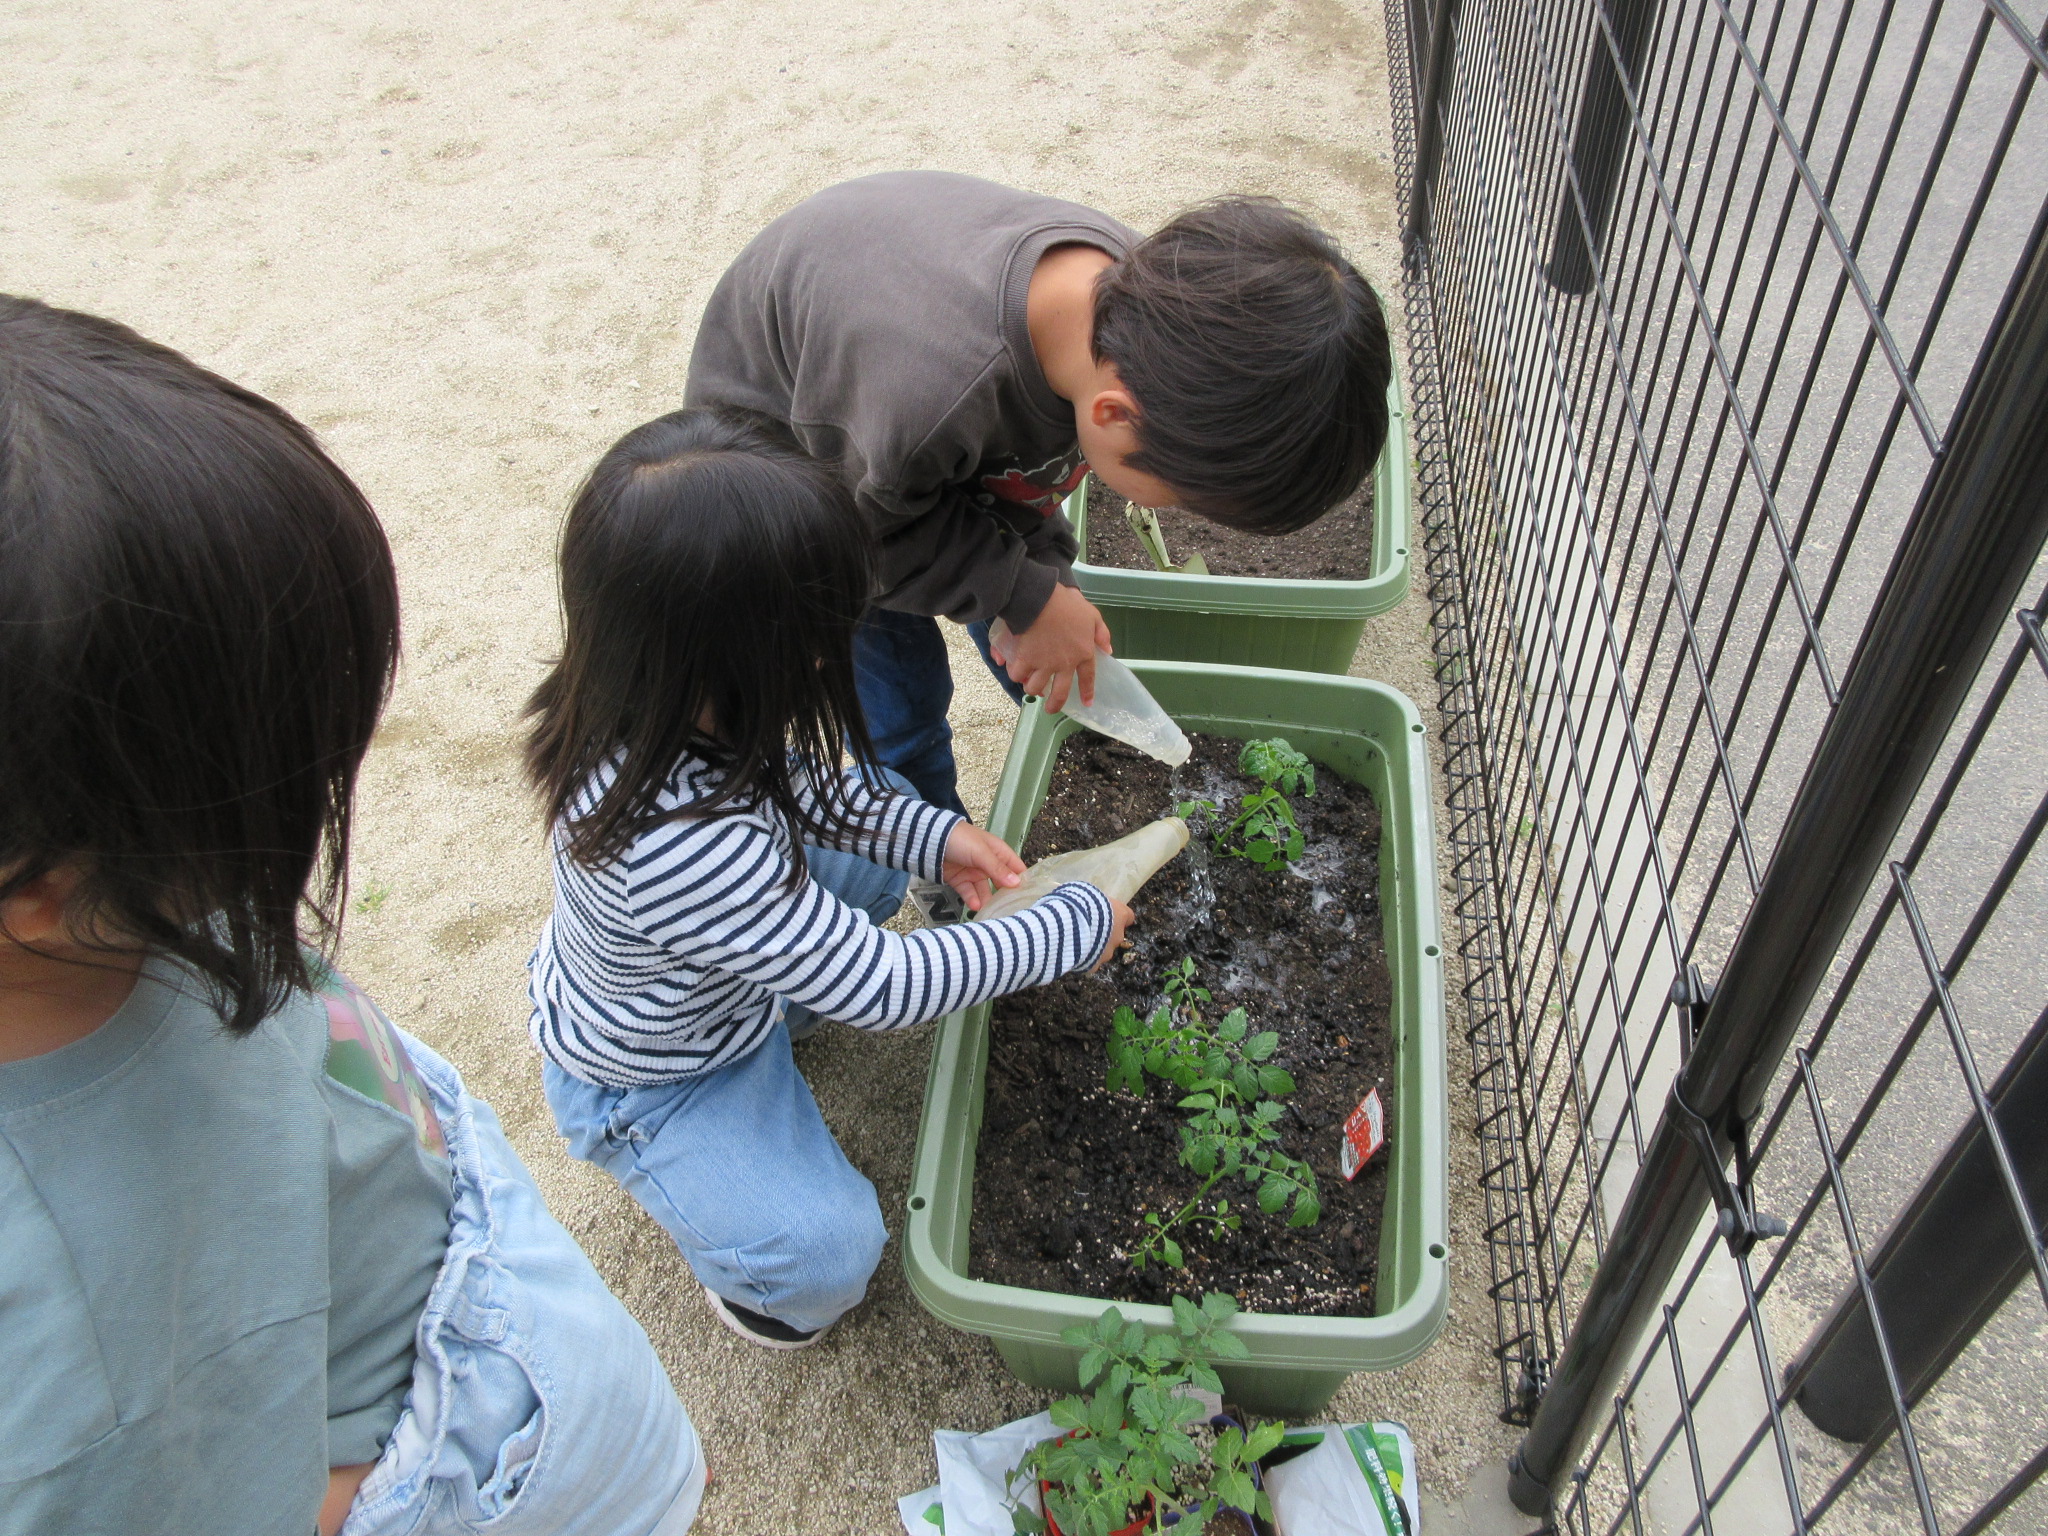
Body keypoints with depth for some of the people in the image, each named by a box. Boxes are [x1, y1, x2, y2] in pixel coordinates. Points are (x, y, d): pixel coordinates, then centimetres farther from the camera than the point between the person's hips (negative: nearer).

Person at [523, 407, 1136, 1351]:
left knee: (870, 827, 12)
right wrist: (1075, 928, -25)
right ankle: (740, 1263, 15)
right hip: (650, 1087, -7)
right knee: (827, 1253, -19)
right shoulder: (686, 846, -47)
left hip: (731, 968, 7)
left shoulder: (649, 707, -23)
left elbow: (785, 779, 0)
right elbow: (883, 986, -36)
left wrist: (930, 834, -12)